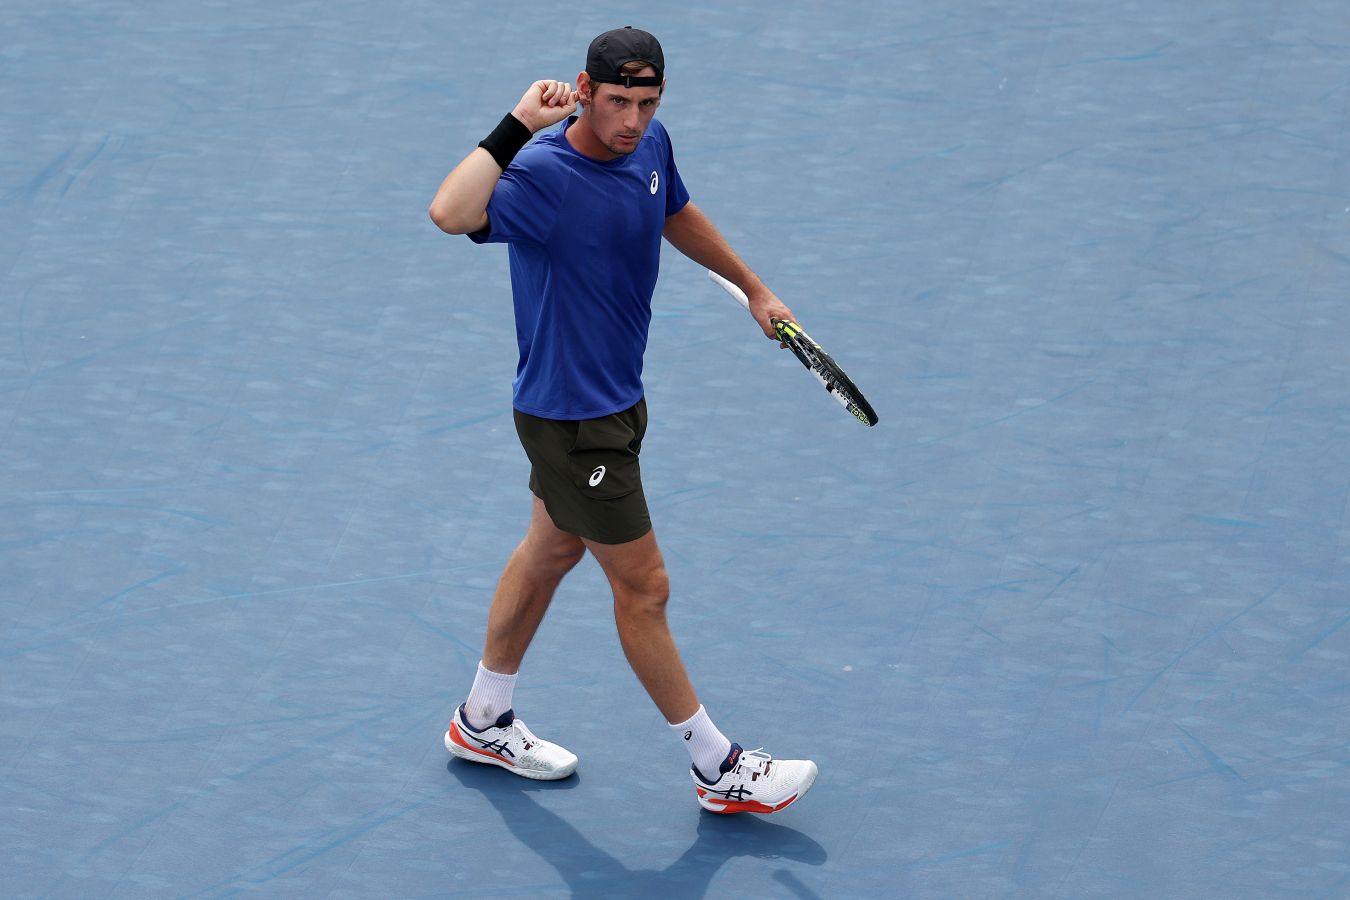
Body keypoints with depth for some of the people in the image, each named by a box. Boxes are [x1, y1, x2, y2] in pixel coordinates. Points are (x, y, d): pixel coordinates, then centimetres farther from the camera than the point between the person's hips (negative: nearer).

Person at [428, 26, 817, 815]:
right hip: (572, 420, -9)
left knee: (552, 551, 23)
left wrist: (753, 288, 28)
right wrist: (517, 125, -47)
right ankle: (719, 769, 16)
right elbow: (451, 214, -50)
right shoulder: (543, 175, -30)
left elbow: (677, 215, 19)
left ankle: (484, 721, 42)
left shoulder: (650, 144, -4)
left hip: (618, 392, 9)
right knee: (644, 588, 3)